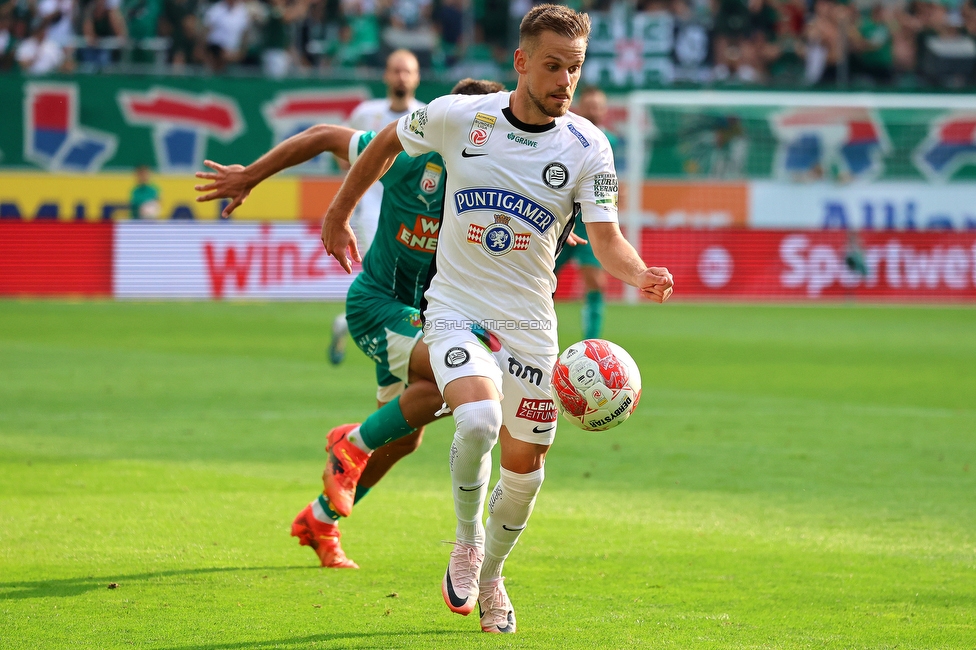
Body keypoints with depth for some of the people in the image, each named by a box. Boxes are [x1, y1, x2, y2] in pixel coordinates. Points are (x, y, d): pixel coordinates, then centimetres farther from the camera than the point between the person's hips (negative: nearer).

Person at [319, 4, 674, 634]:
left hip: (529, 323, 2)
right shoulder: (458, 117, -9)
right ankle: (468, 539, 0)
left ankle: (490, 576, 37)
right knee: (478, 420, -28)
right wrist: (338, 216, 16)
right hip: (457, 308, -2)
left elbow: (607, 240, -14)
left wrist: (640, 275, -36)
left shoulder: (588, 147, -8)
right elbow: (386, 144, 9)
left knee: (524, 466, 8)